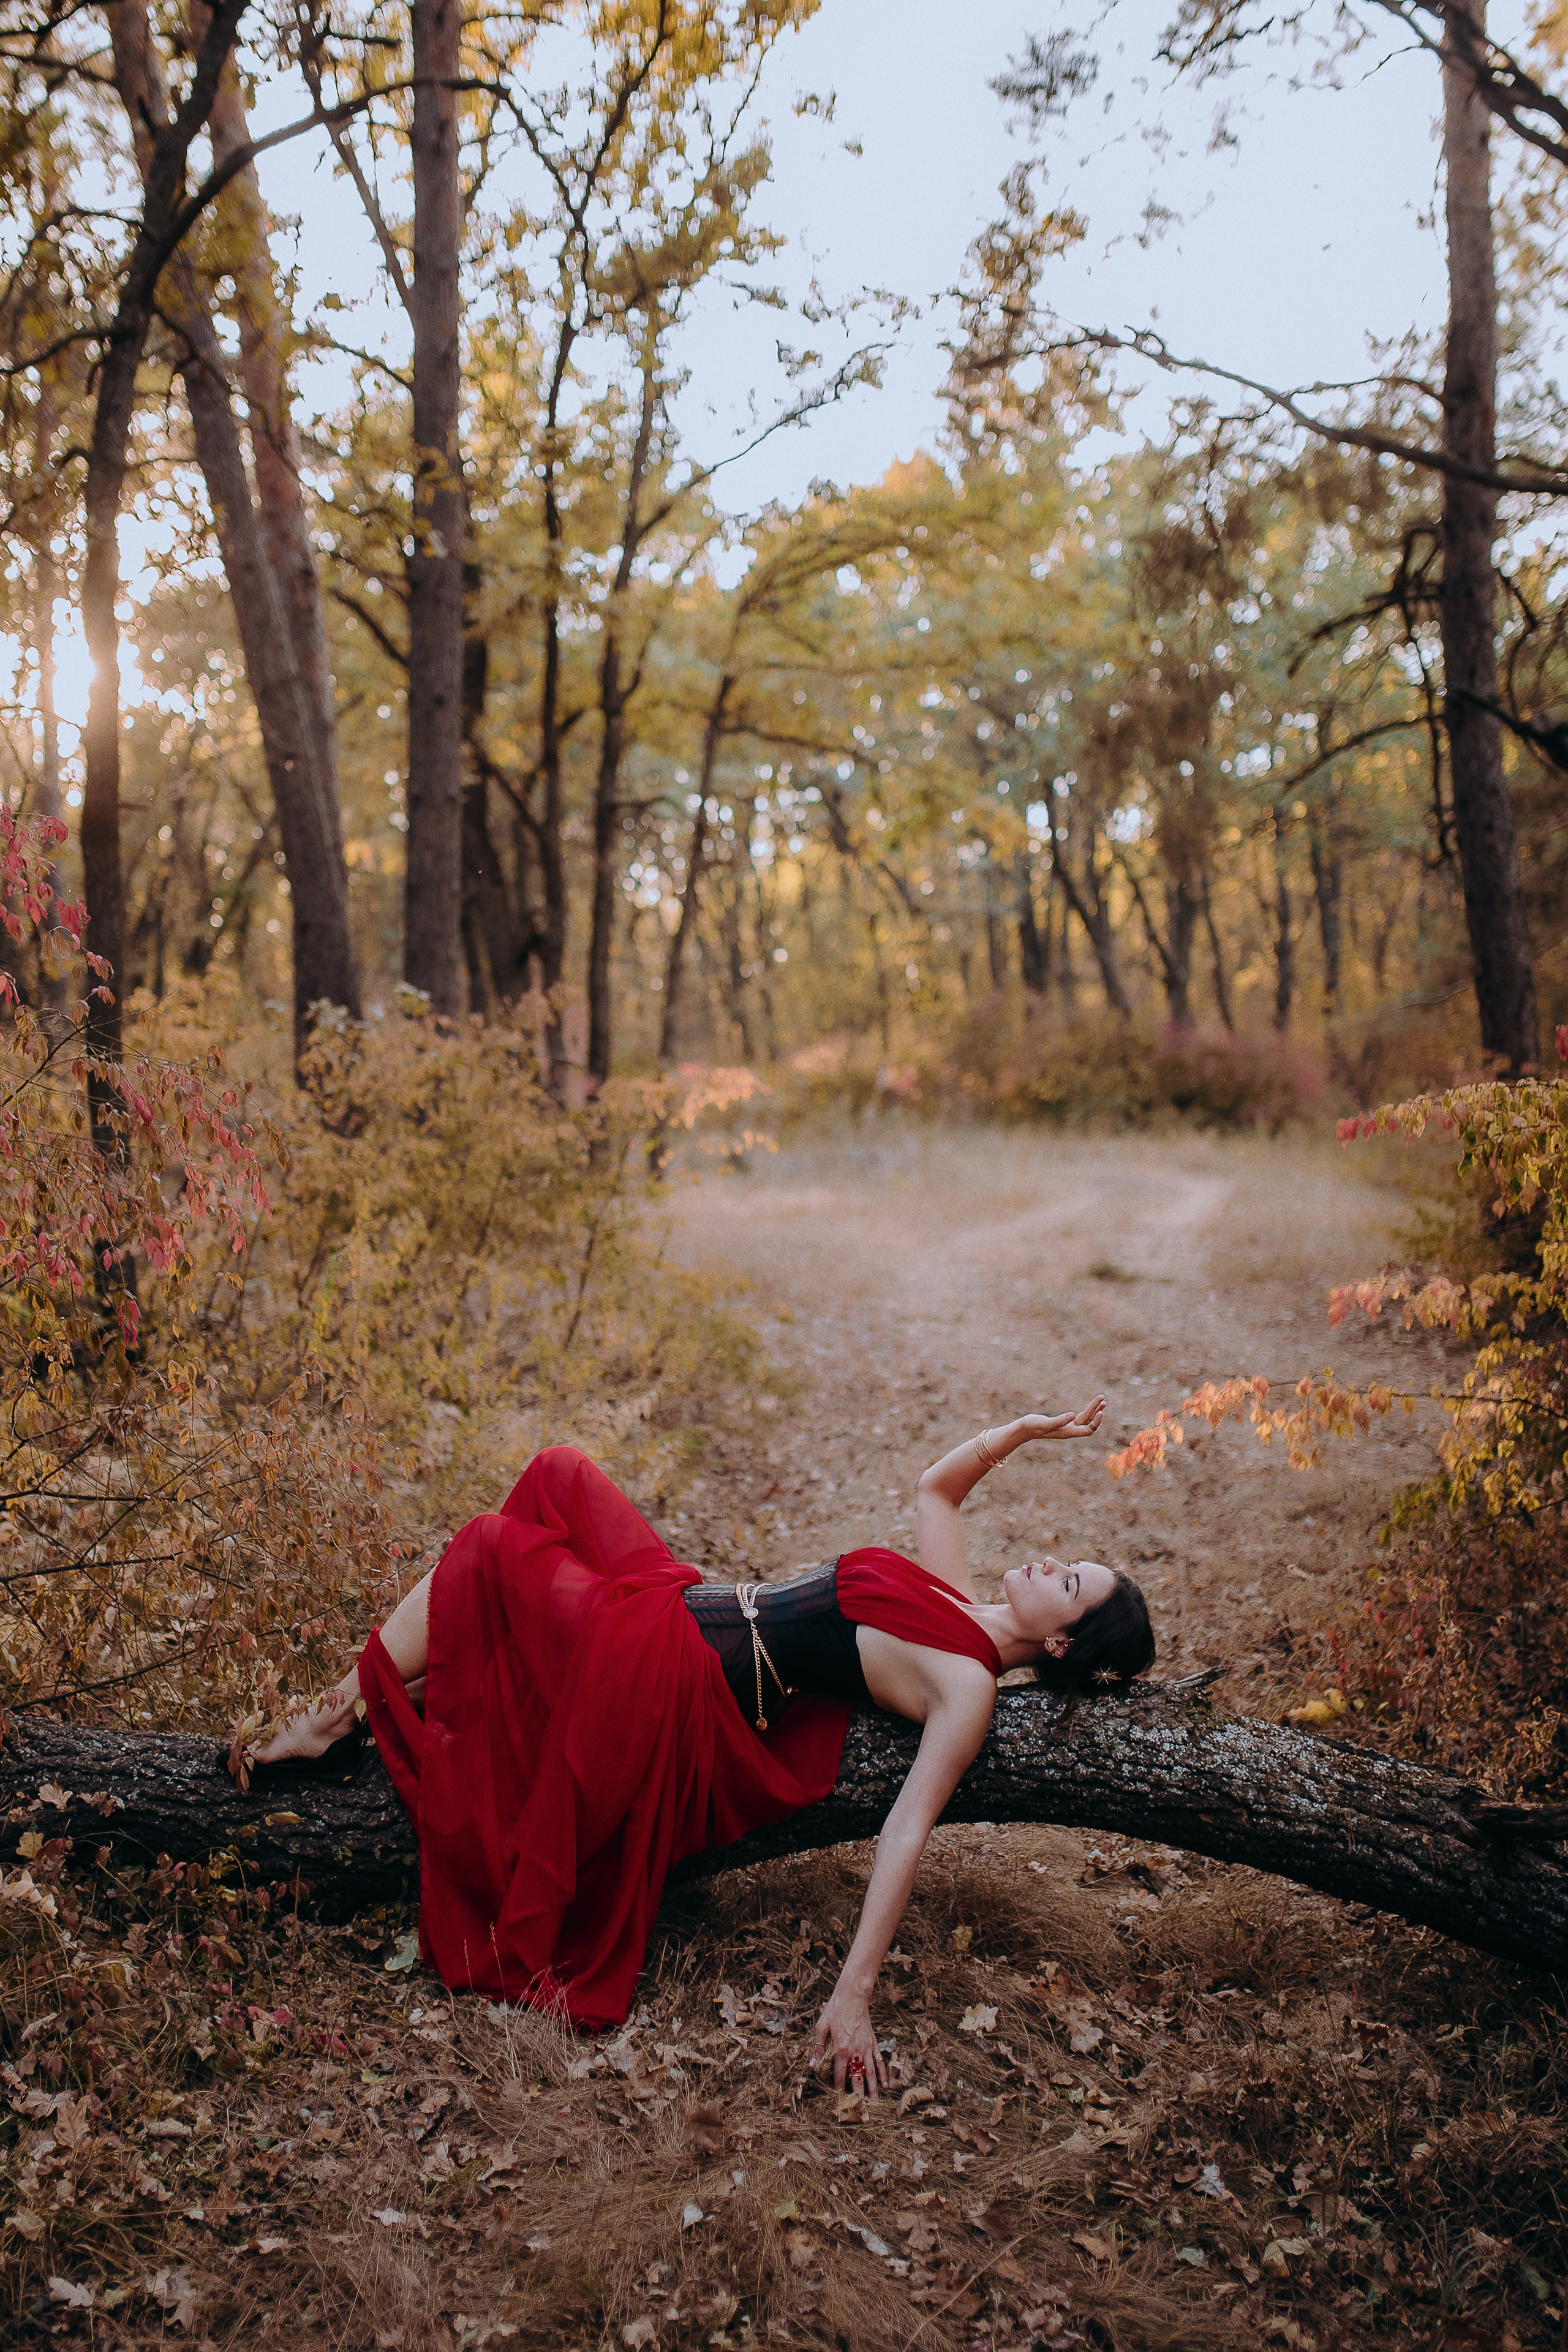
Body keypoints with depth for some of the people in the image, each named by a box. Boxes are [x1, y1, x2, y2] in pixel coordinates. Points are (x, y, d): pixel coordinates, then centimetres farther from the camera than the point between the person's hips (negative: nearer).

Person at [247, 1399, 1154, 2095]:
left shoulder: (967, 1686, -18)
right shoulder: (954, 1595, 4)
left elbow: (908, 1830, -25)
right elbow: (937, 1483, 18)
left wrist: (854, 1995, -31)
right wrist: (1024, 1429, 6)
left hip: (664, 1676, -8)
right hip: (680, 1604, 9)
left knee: (488, 1547, -6)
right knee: (560, 1472, 16)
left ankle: (333, 1722, 13)